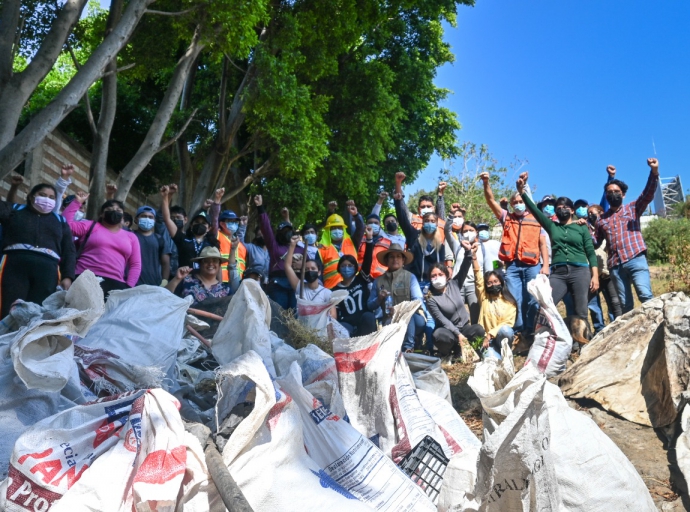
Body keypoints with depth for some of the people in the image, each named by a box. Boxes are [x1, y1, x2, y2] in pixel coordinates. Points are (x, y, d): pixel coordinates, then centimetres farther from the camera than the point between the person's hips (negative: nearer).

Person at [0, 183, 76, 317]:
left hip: (48, 269, 1)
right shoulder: (14, 210, 24)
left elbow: (69, 251, 16)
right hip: (14, 264, 0)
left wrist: (68, 276, 2)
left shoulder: (60, 221, 25)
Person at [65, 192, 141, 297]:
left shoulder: (131, 237, 19)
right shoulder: (91, 226, 17)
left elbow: (136, 265, 14)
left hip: (115, 284, 1)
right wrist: (77, 201, 6)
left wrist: (128, 287, 1)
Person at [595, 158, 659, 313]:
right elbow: (596, 242, 20)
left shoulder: (633, 208, 13)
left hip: (636, 260, -3)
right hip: (615, 266, 3)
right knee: (625, 304, 5)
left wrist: (654, 171, -18)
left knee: (646, 296, -20)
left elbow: (648, 194, -3)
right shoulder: (601, 219, 19)